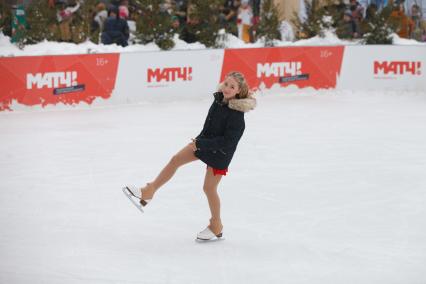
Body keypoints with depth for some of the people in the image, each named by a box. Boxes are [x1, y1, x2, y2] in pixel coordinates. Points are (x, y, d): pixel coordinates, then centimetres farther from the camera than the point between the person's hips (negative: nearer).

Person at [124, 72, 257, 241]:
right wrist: (199, 141, 19)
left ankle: (216, 227, 21)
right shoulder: (219, 99, -7)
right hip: (205, 142, 7)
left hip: (220, 152, -7)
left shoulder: (236, 114, -29)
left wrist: (201, 143, -28)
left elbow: (228, 140, -29)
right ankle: (148, 192, 12)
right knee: (176, 160, 3)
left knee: (209, 188, 2)